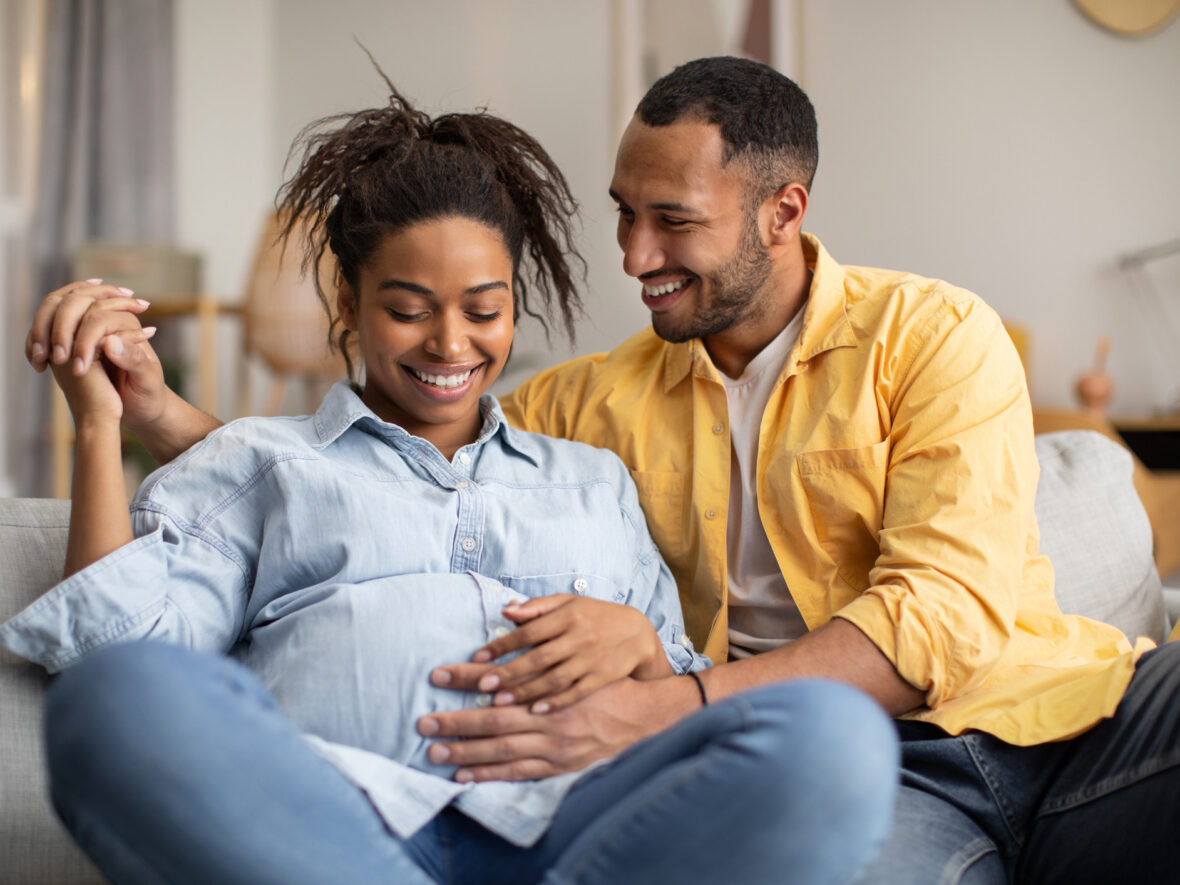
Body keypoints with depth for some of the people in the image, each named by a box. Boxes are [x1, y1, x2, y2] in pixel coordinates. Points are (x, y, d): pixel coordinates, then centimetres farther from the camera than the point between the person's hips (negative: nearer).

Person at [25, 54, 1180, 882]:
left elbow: (945, 612, -11)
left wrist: (660, 709, -24)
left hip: (1065, 712, 1)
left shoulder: (929, 335, 3)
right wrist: (153, 405, 2)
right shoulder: (599, 402, 15)